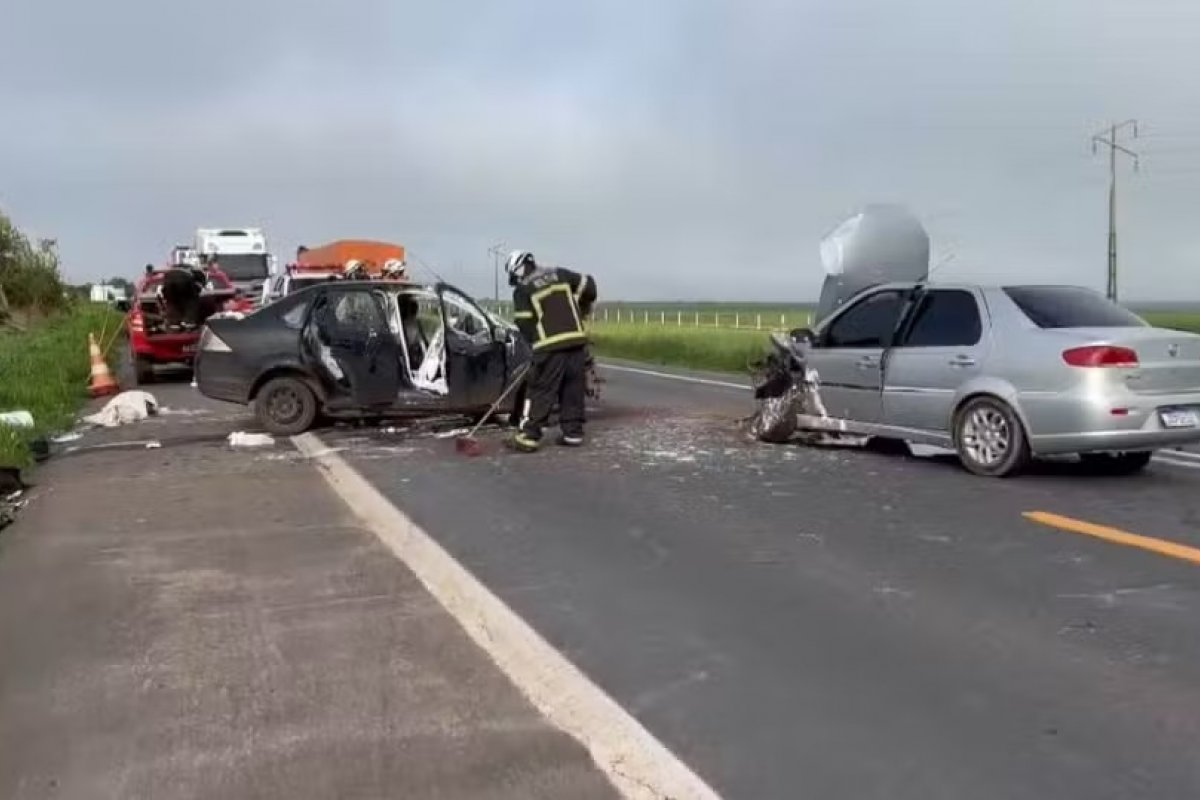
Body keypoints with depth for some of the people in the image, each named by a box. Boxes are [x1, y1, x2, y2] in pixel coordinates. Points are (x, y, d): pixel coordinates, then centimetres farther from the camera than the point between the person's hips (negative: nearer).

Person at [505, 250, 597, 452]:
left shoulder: (522, 290, 1)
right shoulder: (559, 274, 13)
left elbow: (524, 324, -2)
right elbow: (588, 286, 15)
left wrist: (536, 343, 12)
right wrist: (581, 309, 31)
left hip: (551, 346, -5)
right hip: (577, 341, 5)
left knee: (540, 392, -1)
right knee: (573, 391, 13)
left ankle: (528, 437, -3)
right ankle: (573, 433, 16)